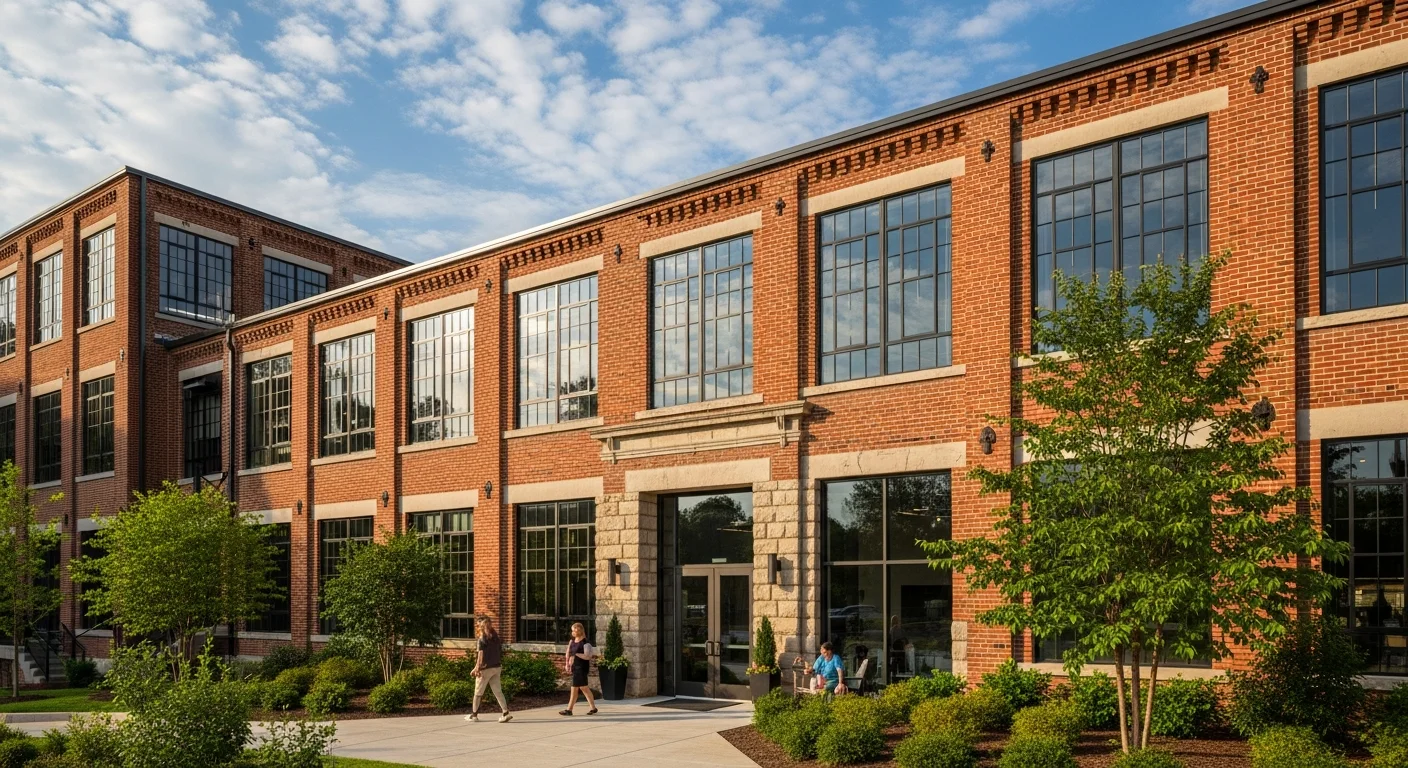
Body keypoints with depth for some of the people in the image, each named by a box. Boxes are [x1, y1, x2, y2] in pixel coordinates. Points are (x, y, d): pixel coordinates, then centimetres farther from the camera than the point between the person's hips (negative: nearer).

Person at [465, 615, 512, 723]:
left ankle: (474, 715, 17)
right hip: (497, 667, 6)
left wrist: (477, 668, -14)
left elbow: (481, 654, -15)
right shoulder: (495, 637, 8)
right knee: (498, 691, 6)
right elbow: (500, 653, 9)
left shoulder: (482, 639, -10)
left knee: (478, 692, 8)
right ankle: (506, 713, -4)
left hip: (486, 669, -6)